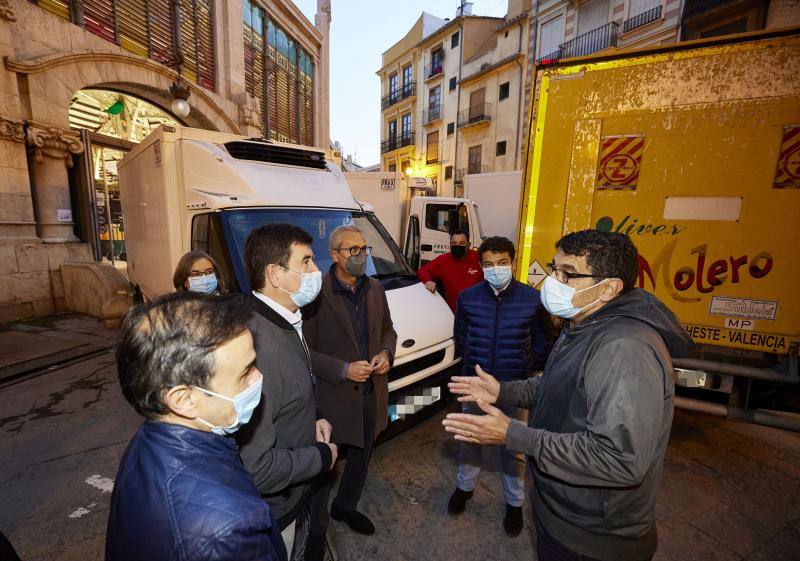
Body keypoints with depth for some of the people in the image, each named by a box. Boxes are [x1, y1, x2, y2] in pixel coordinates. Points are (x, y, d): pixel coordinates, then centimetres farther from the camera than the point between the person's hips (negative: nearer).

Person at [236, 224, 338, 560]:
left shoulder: (283, 323, -3)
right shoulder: (256, 346, -36)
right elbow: (255, 468, -33)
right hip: (271, 514, -8)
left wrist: (312, 419, -2)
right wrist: (322, 455, -19)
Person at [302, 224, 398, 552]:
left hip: (372, 394, 6)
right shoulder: (317, 295, -20)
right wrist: (343, 370, -24)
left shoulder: (375, 290, 0)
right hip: (333, 397, -6)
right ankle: (316, 527, 43)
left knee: (361, 458, 26)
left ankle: (346, 507, 54)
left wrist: (386, 353, -8)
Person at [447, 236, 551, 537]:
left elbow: (542, 343, 2)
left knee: (514, 446, 14)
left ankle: (514, 503, 38)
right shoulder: (468, 297, -8)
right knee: (469, 438, 19)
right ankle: (465, 486, 44)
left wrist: (528, 370, 3)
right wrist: (471, 364, 9)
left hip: (515, 386, -1)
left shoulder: (532, 298, -11)